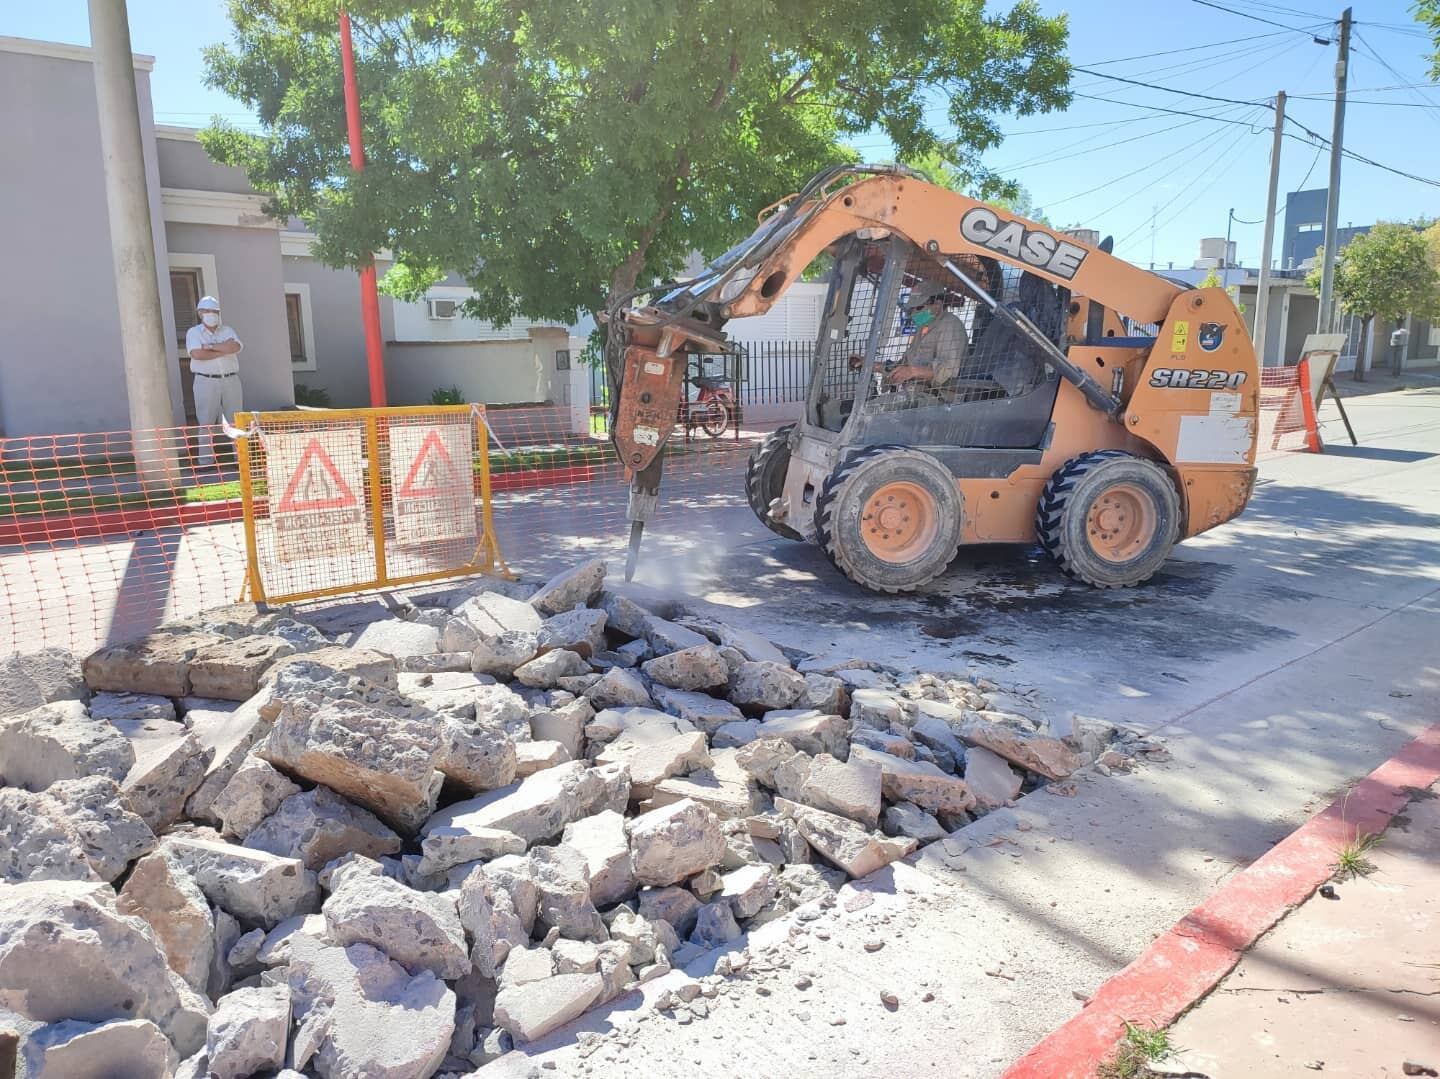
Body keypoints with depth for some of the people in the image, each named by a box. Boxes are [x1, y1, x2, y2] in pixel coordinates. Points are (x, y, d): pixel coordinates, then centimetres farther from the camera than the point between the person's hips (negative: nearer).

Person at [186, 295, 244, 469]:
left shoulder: (227, 330, 13)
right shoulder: (193, 332, 5)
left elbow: (235, 347, -9)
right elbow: (197, 354, -14)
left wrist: (210, 346, -9)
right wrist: (224, 350, -8)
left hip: (231, 380, 3)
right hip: (206, 382, -3)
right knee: (206, 422, -3)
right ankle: (206, 461, -1)